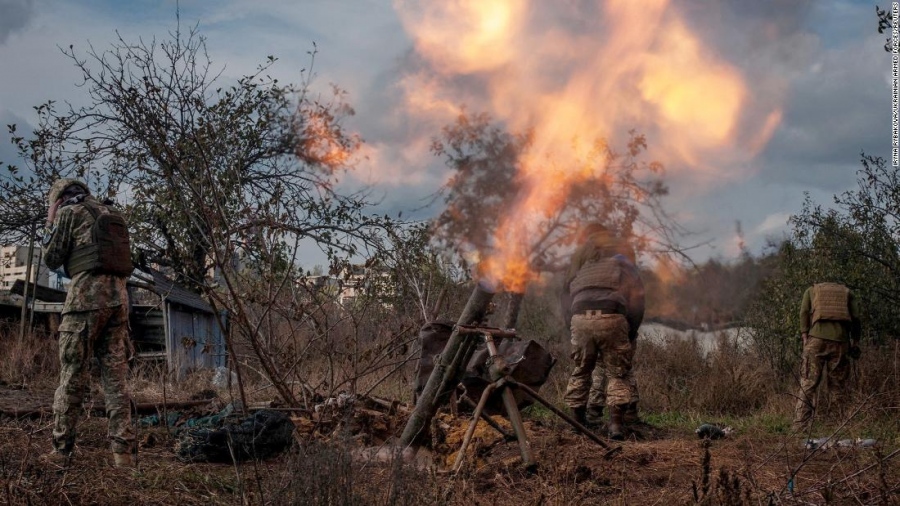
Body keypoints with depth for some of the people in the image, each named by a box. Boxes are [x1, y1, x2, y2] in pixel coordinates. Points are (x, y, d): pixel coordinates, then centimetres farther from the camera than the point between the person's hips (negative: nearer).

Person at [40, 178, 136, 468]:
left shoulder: (68, 212, 3)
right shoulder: (112, 215, 23)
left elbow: (51, 260, 5)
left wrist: (49, 224, 18)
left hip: (86, 295, -6)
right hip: (118, 297, 6)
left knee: (72, 377, -1)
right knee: (115, 377, 4)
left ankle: (61, 450, 1)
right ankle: (123, 451, -3)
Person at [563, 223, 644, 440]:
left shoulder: (577, 263, 28)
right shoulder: (621, 261, 20)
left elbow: (567, 295, 22)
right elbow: (636, 296, 10)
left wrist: (571, 324, 22)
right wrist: (632, 330, 12)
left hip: (580, 318, 2)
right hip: (612, 318, -2)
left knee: (581, 370, 15)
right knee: (617, 372, 4)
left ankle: (578, 420, 17)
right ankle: (616, 424, -8)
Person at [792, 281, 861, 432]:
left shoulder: (811, 290, 23)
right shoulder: (848, 292, 24)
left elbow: (804, 313, 7)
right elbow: (856, 318, 11)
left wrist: (804, 336, 1)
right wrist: (855, 341, 11)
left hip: (816, 339, -1)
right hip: (840, 341, 1)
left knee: (808, 385, -3)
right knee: (838, 386, 7)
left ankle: (800, 429, -10)